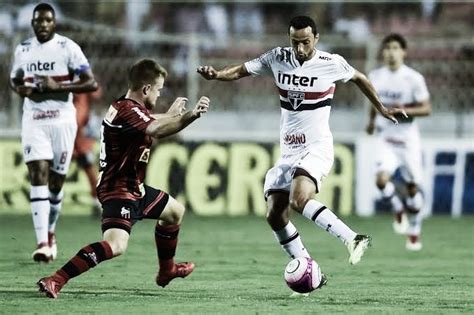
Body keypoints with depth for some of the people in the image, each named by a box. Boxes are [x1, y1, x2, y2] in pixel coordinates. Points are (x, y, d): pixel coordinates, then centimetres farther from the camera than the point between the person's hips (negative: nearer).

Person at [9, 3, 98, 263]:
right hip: (33, 122, 2)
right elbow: (14, 80, 25)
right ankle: (43, 243, -21)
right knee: (38, 176, -13)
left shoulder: (67, 48, -5)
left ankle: (50, 233, 31)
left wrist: (58, 87, -18)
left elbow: (91, 83, -8)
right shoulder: (23, 50, 8)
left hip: (62, 121, -2)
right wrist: (21, 90, 0)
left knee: (55, 182, 7)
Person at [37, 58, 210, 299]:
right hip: (118, 190, -12)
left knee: (175, 211, 30)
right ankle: (55, 281, -32)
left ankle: (167, 270, 46)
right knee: (116, 245, -29)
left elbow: (152, 121, 35)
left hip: (133, 187, 12)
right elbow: (156, 130, -42)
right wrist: (190, 116, -46)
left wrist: (171, 114, 43)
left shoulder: (131, 108, 11)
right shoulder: (128, 110, -23)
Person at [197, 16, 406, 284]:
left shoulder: (332, 64, -7)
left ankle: (353, 239, -31)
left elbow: (358, 78, 12)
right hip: (288, 151, 6)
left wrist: (382, 108, 20)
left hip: (317, 148, -6)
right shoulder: (278, 58, 1)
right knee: (275, 215, -1)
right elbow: (241, 71, 3)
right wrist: (216, 74, -18)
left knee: (298, 199, -32)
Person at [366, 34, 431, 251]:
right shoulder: (375, 76, 1)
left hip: (408, 138, -2)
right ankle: (399, 210, 10)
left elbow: (426, 108, -10)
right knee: (381, 180, -20)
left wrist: (405, 110, -24)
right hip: (386, 138, 2)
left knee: (412, 186, 5)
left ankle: (414, 233, 23)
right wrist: (372, 120, 8)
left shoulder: (413, 78, -11)